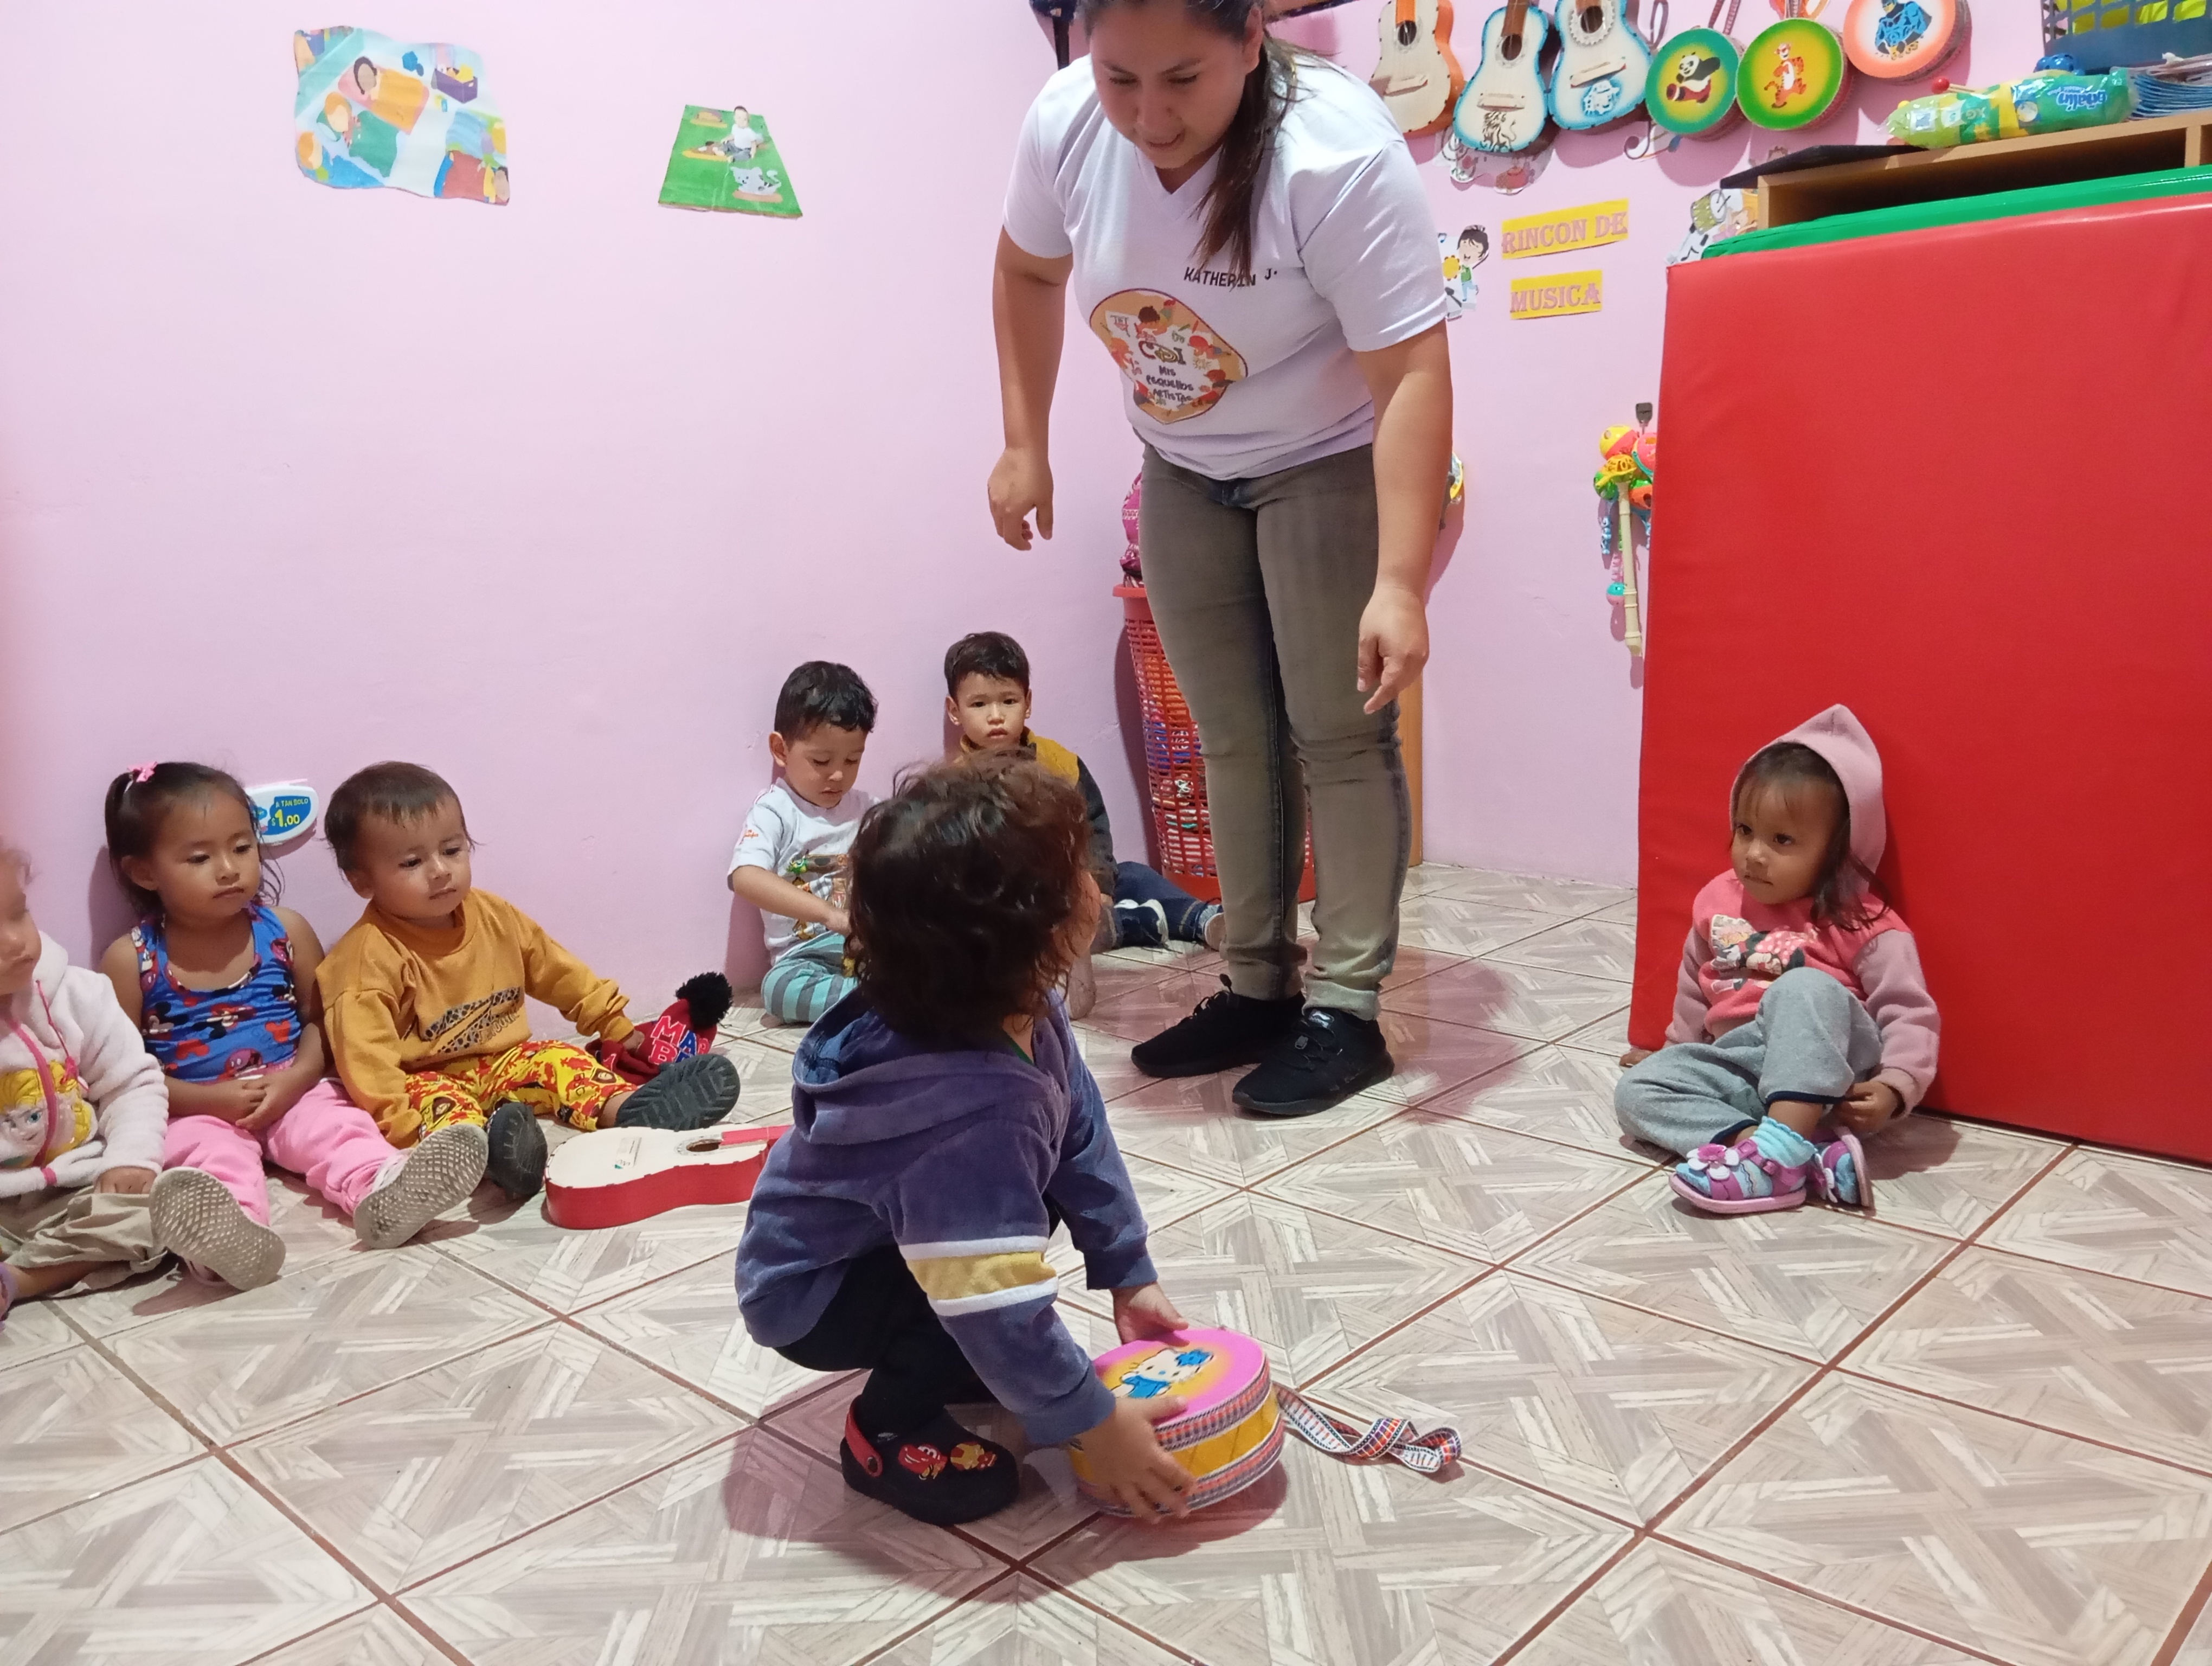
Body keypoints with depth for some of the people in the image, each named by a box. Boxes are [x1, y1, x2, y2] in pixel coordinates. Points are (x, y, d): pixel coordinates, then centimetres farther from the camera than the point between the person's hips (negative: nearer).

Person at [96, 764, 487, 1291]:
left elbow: (323, 1019, 7)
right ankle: (230, 1229, -63)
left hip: (292, 1094, 2)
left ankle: (381, 1192, -56)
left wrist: (296, 1079, -12)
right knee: (210, 1150, -33)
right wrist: (211, 1099, -15)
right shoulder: (131, 960, -2)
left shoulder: (286, 932, 3)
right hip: (197, 1111, -2)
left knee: (337, 1122, -27)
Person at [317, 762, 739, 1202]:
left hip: (501, 1062, 6)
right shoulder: (369, 956, -17)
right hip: (429, 1079, -6)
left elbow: (559, 974, 15)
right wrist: (402, 1123, -36)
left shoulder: (495, 917, 3)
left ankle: (628, 1108, -43)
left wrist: (616, 1024, 14)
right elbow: (365, 1056, -25)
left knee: (558, 1058, -16)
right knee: (434, 1100, -34)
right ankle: (482, 1148, -66)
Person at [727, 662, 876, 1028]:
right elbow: (745, 877, -24)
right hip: (809, 956, -3)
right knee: (778, 989, -37)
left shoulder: (863, 808, 11)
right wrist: (828, 913, -35)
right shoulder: (774, 812, -6)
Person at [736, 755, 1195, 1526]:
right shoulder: (972, 1117, -42)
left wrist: (1130, 1277, 3)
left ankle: (954, 1366, 18)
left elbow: (1081, 1140, -3)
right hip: (810, 1294, -9)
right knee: (978, 1285, -27)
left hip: (880, 1241, 9)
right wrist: (1094, 1425, -27)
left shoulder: (1023, 1014, -15)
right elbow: (997, 1304, -38)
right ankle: (887, 1434, -2)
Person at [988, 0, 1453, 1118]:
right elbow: (1027, 272, 4)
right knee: (1232, 737, 9)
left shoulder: (1337, 154, -30)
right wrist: (1025, 446, 1)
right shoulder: (1064, 123, -16)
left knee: (1337, 733, -6)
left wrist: (1400, 583, -39)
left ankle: (1345, 1013, 3)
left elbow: (1412, 378, -32)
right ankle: (1256, 989, 20)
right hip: (1183, 470, 5)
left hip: (1329, 465, -5)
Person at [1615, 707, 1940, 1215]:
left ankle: (1779, 1149, -44)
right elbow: (1695, 991, 23)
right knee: (1637, 1090, -17)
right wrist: (1678, 1050, 32)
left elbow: (1911, 1014, -11)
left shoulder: (1862, 924, -9)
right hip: (1736, 1063, 6)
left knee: (1805, 988, -34)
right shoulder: (1718, 901, 7)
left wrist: (1893, 1086, -26)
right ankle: (1810, 1154, -32)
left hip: (1828, 1070, -6)